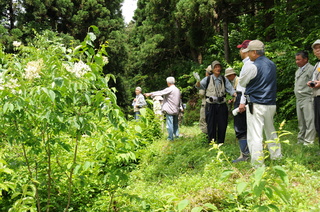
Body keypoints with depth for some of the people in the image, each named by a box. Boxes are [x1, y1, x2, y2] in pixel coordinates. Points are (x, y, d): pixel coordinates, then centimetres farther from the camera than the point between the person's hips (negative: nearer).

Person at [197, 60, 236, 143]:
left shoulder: (224, 79, 10)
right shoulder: (208, 79, 4)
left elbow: (230, 89, 6)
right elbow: (200, 86, -5)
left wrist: (237, 96, -12)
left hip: (222, 105, 2)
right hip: (211, 105, -2)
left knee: (222, 125, 5)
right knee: (211, 125, 0)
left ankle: (221, 142, 20)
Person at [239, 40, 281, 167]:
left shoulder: (252, 67, -12)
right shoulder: (272, 65, 11)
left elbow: (242, 83, 0)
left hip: (256, 105, -8)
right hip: (271, 104, 8)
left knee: (255, 136, -4)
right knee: (271, 132, 22)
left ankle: (258, 165, -3)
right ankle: (277, 157, 32)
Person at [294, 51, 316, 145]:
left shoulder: (311, 69, -7)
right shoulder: (298, 71, 19)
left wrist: (312, 98, -16)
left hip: (307, 99, -8)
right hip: (298, 99, 8)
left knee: (309, 121, -7)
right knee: (301, 121, 13)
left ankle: (309, 141, -5)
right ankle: (301, 140, 20)